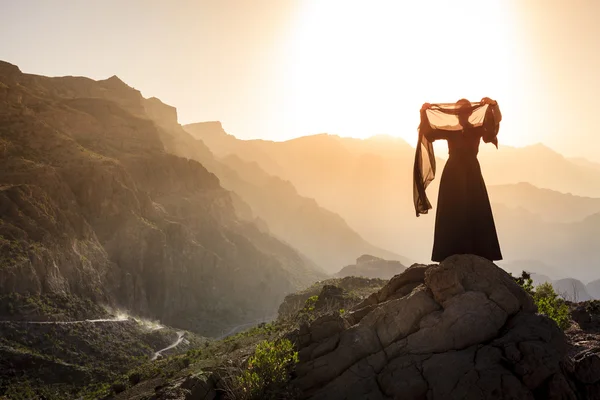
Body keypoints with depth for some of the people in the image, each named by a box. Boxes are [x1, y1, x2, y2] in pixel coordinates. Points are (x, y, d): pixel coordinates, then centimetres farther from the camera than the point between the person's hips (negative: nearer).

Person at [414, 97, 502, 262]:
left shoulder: (478, 129, 8)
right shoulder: (449, 131, 9)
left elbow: (495, 120, -9)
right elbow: (429, 132, -6)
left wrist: (493, 105, -27)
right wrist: (424, 113, -20)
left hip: (472, 174, 0)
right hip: (453, 175, 0)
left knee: (475, 215, -6)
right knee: (452, 216, -3)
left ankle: (479, 256, -7)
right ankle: (452, 257, -4)